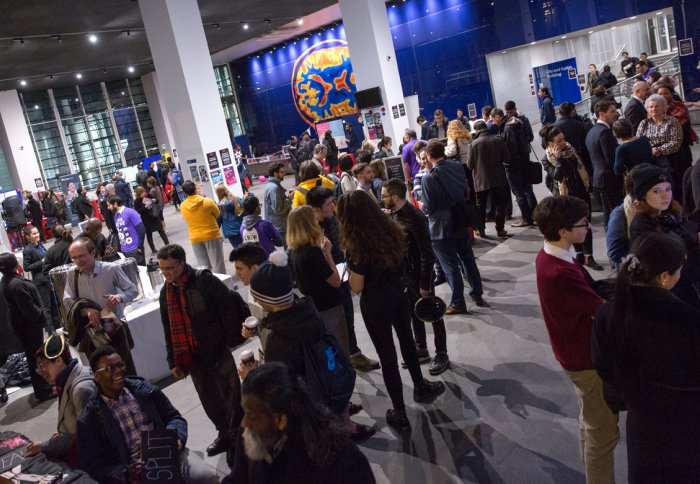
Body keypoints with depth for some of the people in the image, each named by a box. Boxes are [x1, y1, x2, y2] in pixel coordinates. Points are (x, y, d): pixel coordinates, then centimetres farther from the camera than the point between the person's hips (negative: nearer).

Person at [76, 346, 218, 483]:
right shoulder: (89, 419, 0)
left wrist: (176, 438, -9)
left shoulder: (143, 390, 8)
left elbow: (173, 417, 13)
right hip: (136, 472, -2)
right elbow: (94, 467, 1)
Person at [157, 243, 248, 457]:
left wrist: (231, 341, -14)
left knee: (231, 395, 9)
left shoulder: (205, 281, -14)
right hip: (191, 358, 6)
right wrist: (174, 362, 12)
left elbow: (228, 311, -14)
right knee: (209, 400, 17)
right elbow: (169, 331, 12)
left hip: (217, 352, -6)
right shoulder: (166, 292, 6)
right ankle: (224, 434, 35)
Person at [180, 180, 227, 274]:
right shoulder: (207, 201, -14)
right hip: (212, 235, -3)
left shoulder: (182, 206, -6)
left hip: (195, 238, 3)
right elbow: (217, 214, 2)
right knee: (217, 263, 6)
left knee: (203, 266, 12)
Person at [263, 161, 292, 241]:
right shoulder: (274, 188, -22)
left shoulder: (273, 185, 9)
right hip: (280, 226, -10)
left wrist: (288, 197, 3)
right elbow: (279, 209, -24)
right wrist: (289, 198, -15)